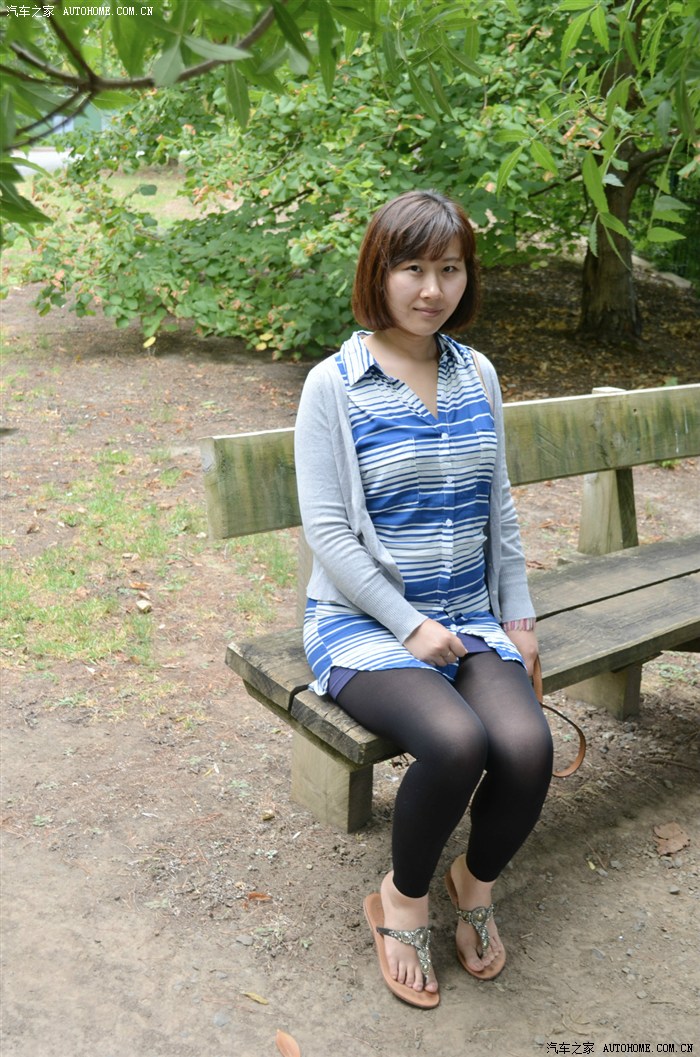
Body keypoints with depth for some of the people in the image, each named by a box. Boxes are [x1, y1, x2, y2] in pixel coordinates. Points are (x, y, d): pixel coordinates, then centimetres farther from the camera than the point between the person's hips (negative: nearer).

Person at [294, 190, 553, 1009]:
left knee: (527, 744, -23)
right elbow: (327, 533, -11)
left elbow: (500, 510, 13)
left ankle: (477, 884, 12)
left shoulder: (478, 375, 8)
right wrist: (411, 626, -15)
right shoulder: (334, 385, -7)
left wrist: (518, 615, 7)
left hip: (471, 617, 4)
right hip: (364, 620, -4)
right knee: (456, 742, -30)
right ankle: (402, 898, 3)